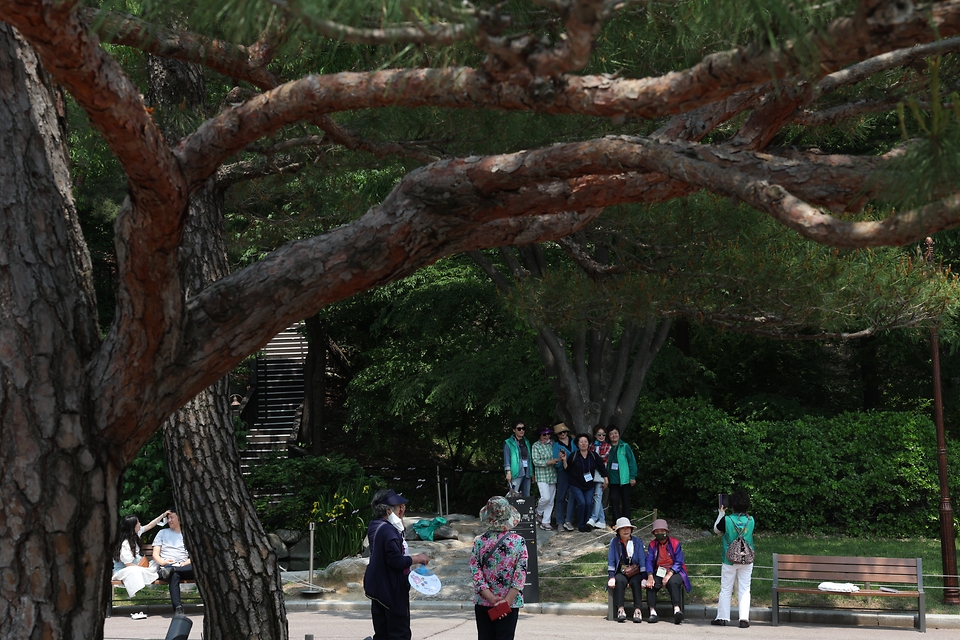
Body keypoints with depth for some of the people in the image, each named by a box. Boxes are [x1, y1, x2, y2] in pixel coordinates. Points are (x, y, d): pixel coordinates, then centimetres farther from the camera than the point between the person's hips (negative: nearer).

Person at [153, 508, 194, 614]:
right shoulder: (163, 533, 25)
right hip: (165, 567, -1)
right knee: (174, 576, -41)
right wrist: (163, 562, -9)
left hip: (183, 567, 1)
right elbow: (155, 554, 15)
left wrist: (185, 564, -9)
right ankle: (178, 607, -51)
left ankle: (172, 570, -47)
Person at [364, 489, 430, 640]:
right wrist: (417, 559, -10)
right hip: (392, 590, -9)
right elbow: (397, 561, -25)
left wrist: (400, 517, 12)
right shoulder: (388, 530, -21)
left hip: (377, 588, 9)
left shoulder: (375, 526, 8)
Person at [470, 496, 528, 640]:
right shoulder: (518, 542, -8)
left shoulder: (479, 542, -5)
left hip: (483, 603, 1)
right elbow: (520, 575, -13)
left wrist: (491, 599, -11)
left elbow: (475, 573, -9)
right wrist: (507, 601, -13)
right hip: (510, 603, -1)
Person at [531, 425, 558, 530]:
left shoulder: (553, 444, 10)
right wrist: (549, 462, -18)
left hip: (553, 476, 5)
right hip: (542, 476, -5)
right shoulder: (536, 445, -4)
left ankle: (545, 522, 9)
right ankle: (538, 512, 14)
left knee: (551, 500, 3)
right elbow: (536, 462, -10)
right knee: (546, 497, -16)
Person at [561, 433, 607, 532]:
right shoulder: (573, 456, -6)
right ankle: (580, 525, 0)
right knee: (581, 503, -17)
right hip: (576, 485, -3)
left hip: (589, 485, 3)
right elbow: (567, 469, -1)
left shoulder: (593, 455, 1)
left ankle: (586, 524, 7)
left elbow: (601, 467, 9)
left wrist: (605, 479, 9)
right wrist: (564, 460, -17)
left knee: (589, 503, -11)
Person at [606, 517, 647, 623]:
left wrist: (644, 578, -11)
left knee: (635, 582, -32)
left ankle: (637, 610, -36)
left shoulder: (637, 542, 3)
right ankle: (620, 610, -37)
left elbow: (642, 560, -1)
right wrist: (611, 577, -13)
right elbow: (611, 560, 0)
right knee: (620, 581, -33)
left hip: (635, 572, 0)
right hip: (621, 572, 0)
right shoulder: (614, 542, 2)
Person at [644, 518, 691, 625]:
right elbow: (649, 561, -2)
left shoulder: (675, 543, 0)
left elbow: (678, 562, -7)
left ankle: (677, 610, -46)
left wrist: (669, 575, -23)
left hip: (674, 572, -3)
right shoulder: (652, 545, 9)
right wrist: (650, 577, -20)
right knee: (650, 584, -27)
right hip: (658, 573, 3)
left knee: (672, 582, -36)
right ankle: (653, 612, -28)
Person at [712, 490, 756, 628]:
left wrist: (721, 513, 12)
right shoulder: (751, 520, -5)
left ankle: (722, 617, 13)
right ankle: (744, 618, -1)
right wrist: (744, 513, 18)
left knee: (726, 590, 8)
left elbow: (717, 531, 7)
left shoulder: (726, 520, -12)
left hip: (730, 561, -2)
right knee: (744, 590, 5)